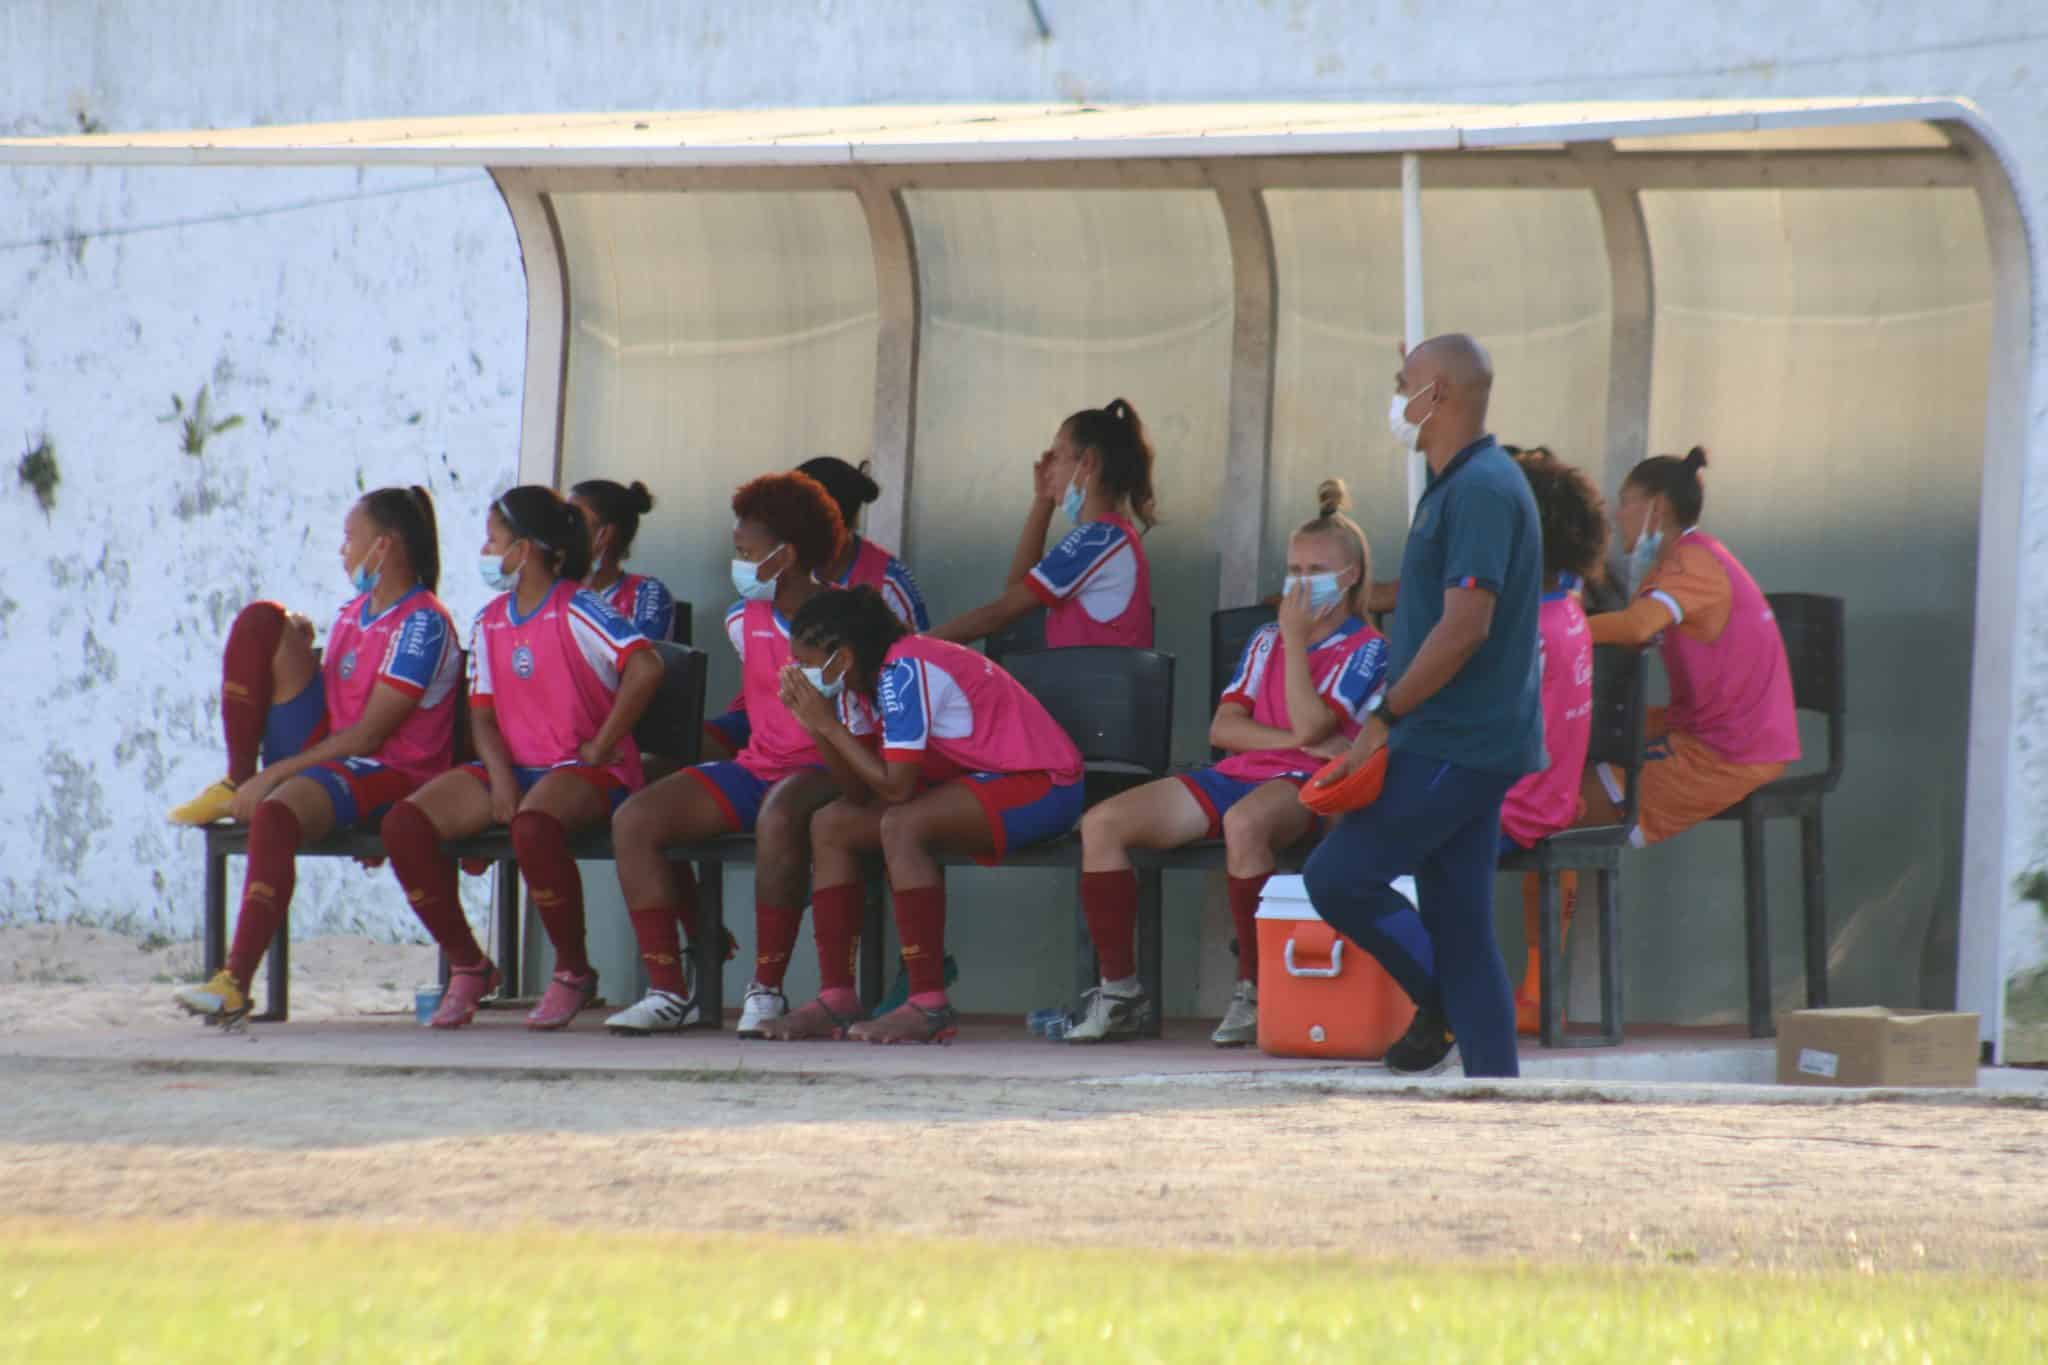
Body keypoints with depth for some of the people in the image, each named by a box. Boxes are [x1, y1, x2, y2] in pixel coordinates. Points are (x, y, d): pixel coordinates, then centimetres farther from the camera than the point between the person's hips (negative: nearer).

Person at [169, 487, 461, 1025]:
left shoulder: (423, 624, -11)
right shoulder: (354, 612, 17)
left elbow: (368, 735, -17)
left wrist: (274, 774, -19)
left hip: (391, 774, -9)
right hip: (324, 754, 9)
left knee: (276, 814, -40)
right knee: (263, 621, -4)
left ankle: (236, 981, -44)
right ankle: (236, 783, -5)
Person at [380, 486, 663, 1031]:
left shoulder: (576, 611, -8)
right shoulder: (489, 623, 14)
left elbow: (646, 668, -21)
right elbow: (483, 713, 11)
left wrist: (600, 747, -18)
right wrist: (499, 775, -10)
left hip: (585, 770, -7)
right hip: (513, 765, 7)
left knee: (532, 825, -42)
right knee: (403, 823, -16)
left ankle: (573, 973, -20)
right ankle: (467, 966, -3)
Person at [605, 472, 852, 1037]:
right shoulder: (745, 621, 10)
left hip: (826, 769, -7)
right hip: (758, 766, 7)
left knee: (779, 816, -42)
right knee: (634, 820, -12)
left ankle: (767, 990, -31)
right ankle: (669, 990, -12)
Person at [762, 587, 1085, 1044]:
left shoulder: (904, 672, -22)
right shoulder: (861, 680, 5)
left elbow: (895, 787, -26)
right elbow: (859, 792, 1)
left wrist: (828, 723, -20)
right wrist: (814, 725, -11)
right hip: (979, 780, 10)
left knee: (901, 826, -33)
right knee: (830, 826, 1)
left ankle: (930, 1005, -30)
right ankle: (836, 999, 0)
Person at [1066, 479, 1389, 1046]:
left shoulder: (1364, 649, 3)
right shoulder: (1266, 642, 21)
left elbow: (1310, 726, -13)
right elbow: (1224, 727, 9)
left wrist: (1295, 639, -8)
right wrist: (1293, 739, -6)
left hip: (1305, 786, -7)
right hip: (1238, 774, 7)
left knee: (1244, 822, -44)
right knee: (1102, 823, -13)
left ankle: (1253, 994, -32)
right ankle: (1119, 990, -8)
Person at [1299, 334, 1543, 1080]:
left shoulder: (1481, 489, -16)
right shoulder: (1457, 485, 17)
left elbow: (1465, 628, -23)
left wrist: (1383, 719, -17)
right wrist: (1391, 723, 17)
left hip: (1454, 749, -10)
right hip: (1469, 742, 10)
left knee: (1336, 876, -9)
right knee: (1458, 926, 8)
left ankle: (1441, 1007, 3)